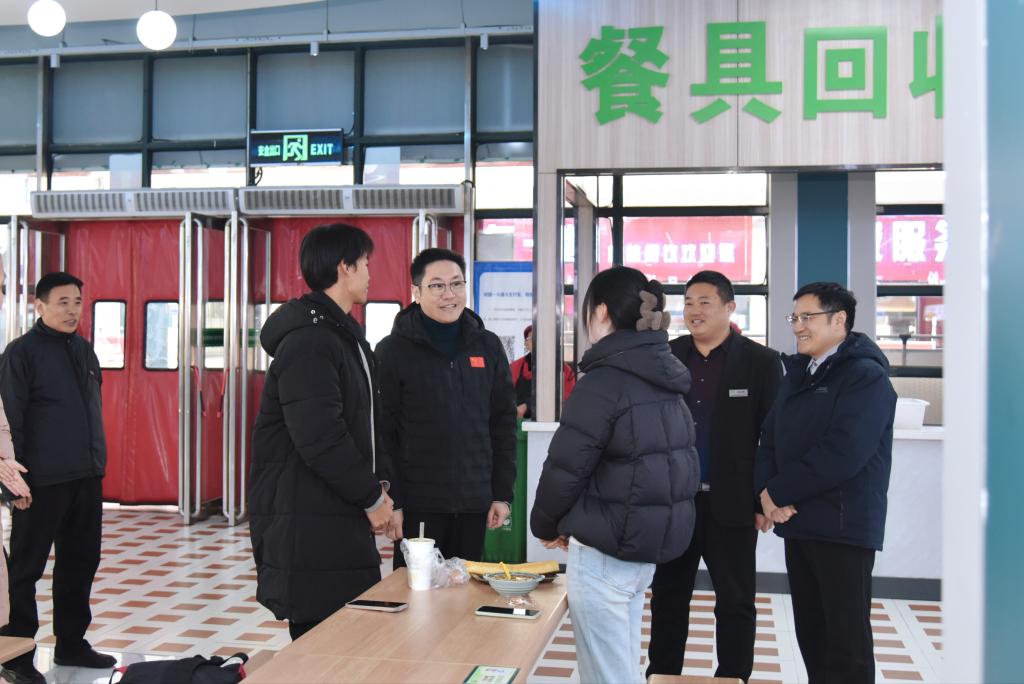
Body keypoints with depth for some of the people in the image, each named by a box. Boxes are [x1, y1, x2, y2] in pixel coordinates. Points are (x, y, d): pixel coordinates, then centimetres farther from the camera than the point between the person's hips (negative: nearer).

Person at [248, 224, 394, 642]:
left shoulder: (346, 336, 16)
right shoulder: (308, 341, -17)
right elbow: (319, 439, -24)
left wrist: (378, 482, 7)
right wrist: (371, 498, -13)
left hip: (342, 520, 10)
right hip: (308, 526, -10)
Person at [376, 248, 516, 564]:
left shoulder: (488, 346, 8)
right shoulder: (392, 351, -3)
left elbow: (503, 423, 10)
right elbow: (381, 432, -5)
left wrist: (502, 493, 6)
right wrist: (390, 502, -9)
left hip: (474, 503, 3)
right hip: (417, 505, -3)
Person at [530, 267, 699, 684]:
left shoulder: (605, 379, -17)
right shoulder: (663, 374, 8)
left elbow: (567, 466, -16)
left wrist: (545, 525, 3)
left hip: (605, 549, -9)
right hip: (651, 540, 9)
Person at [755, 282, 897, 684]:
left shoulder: (866, 375, -10)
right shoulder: (798, 375, 16)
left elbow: (842, 453, -22)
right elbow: (770, 440, 12)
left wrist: (779, 492, -14)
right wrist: (766, 491, -7)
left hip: (844, 526, -8)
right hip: (798, 522, 8)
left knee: (846, 635, -2)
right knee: (810, 628, 14)